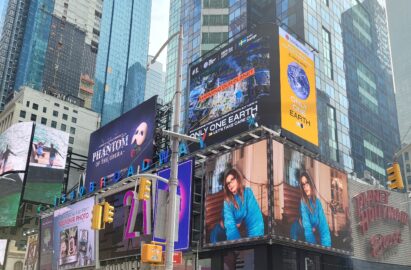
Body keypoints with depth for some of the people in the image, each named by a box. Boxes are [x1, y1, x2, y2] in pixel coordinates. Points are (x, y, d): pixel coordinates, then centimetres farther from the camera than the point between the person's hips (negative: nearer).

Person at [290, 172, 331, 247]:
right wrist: (312, 244, -27)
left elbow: (323, 225, -10)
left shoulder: (317, 202, -5)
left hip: (314, 234, 4)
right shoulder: (302, 202, -17)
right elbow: (306, 226, -22)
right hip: (300, 236, -3)